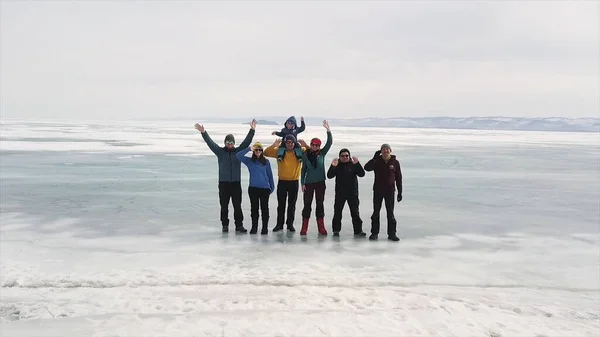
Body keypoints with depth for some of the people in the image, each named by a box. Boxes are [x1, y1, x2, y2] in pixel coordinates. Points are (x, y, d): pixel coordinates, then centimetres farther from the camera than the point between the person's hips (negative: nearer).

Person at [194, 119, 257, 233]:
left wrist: (252, 130, -12)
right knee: (224, 206, 5)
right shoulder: (220, 151, 4)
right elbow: (210, 142, -4)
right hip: (223, 183, -1)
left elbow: (247, 141, -1)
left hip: (236, 183, 1)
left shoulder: (238, 151, 7)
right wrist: (203, 133, -16)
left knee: (237, 206, 3)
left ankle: (239, 225, 8)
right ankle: (225, 225, 14)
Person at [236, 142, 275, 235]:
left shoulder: (266, 162, 4)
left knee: (264, 208, 3)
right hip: (253, 188, 1)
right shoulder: (249, 161, 4)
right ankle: (254, 227, 17)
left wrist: (272, 187, 8)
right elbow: (238, 155, -10)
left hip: (265, 188, -1)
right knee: (254, 208, 7)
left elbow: (270, 175, 8)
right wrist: (249, 149, -15)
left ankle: (265, 227, 9)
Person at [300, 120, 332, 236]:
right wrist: (302, 183, -1)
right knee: (307, 204, 1)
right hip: (309, 183, -1)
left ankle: (321, 227, 11)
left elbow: (329, 142, -12)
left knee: (320, 204, 6)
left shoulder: (322, 153, 0)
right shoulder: (306, 154, -1)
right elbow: (303, 169, 4)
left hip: (320, 182, 1)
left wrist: (328, 130, -24)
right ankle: (304, 228, 6)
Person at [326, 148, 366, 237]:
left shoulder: (353, 165, 2)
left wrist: (357, 164, -23)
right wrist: (332, 166, -24)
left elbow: (362, 174, -10)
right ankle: (336, 230, 15)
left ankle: (358, 230, 9)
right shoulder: (337, 165, 2)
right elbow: (329, 176, -8)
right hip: (340, 193, 0)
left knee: (355, 213, 3)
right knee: (337, 212, 4)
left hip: (352, 193, 0)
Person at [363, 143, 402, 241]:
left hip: (390, 191, -1)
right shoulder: (377, 161, -2)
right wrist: (374, 157, -24)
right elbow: (367, 168, -18)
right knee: (376, 212, 7)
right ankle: (374, 233, 17)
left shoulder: (395, 162, -2)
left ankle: (392, 234, 12)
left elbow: (398, 178, 2)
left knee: (390, 213, 4)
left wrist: (400, 192, 1)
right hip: (377, 190, 1)